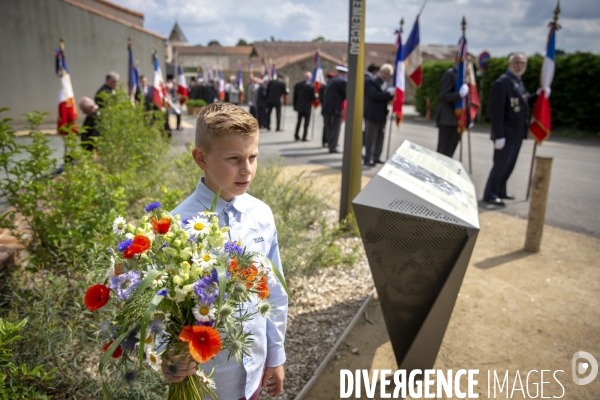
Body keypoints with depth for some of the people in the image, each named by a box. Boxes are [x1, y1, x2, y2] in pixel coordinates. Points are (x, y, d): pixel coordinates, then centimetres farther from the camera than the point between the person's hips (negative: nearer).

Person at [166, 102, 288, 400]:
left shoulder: (262, 215, -9)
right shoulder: (181, 224, -22)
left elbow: (274, 290, -1)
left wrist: (276, 355, 6)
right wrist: (171, 360, -30)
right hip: (204, 374, -3)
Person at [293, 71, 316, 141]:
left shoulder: (297, 85, 0)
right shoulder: (311, 86, -14)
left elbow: (295, 96, 4)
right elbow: (313, 97, -12)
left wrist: (295, 106, 12)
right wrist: (316, 97, 10)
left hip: (299, 106, 5)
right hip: (307, 107, -5)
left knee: (299, 121, 19)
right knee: (306, 122, 4)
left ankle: (296, 135, 21)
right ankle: (304, 137, 2)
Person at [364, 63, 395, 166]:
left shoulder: (385, 84, 16)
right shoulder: (371, 82, -8)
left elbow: (386, 97, 16)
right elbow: (375, 95, -21)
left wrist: (392, 94, -4)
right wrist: (389, 93, -23)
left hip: (382, 115, 8)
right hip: (372, 114, -8)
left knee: (380, 137, 10)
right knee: (370, 138, -4)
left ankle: (376, 157, 18)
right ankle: (368, 159, 1)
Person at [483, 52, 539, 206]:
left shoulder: (519, 83, 14)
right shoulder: (502, 83, -15)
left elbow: (524, 102, 22)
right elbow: (496, 111, -20)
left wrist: (537, 96, 3)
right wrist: (499, 136, -23)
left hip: (517, 134, 9)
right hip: (506, 135, -9)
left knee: (509, 165, 16)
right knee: (500, 165, -1)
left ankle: (500, 191, 30)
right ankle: (490, 195, 11)